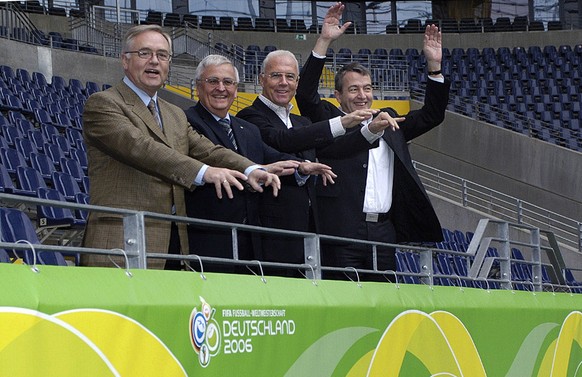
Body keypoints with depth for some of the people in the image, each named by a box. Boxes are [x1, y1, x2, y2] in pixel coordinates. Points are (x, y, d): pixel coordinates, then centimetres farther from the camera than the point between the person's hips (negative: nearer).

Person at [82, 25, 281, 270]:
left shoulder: (176, 116, 26)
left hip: (175, 242, 7)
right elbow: (138, 147, -16)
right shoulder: (102, 104, 0)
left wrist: (250, 170, -9)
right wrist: (203, 172, -25)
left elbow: (208, 151, 12)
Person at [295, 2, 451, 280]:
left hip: (384, 231, 5)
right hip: (342, 232, -5)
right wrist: (324, 42, -14)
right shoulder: (329, 120, 6)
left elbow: (431, 115, 23)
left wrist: (434, 66, 13)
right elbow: (305, 94, -9)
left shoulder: (389, 122, 20)